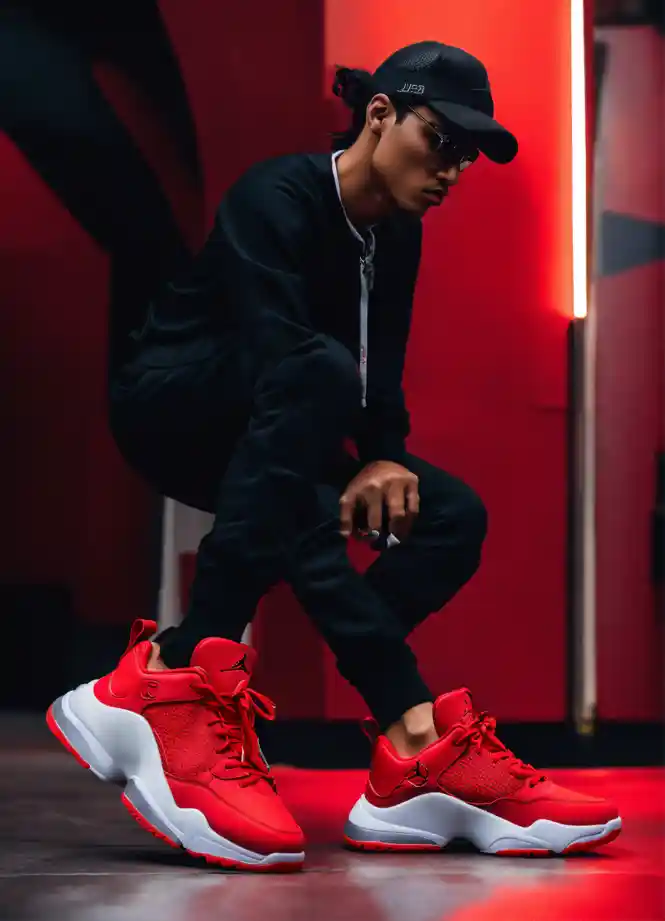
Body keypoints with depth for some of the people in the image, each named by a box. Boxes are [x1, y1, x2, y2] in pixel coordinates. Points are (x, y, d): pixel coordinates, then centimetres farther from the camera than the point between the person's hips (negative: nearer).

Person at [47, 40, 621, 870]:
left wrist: (383, 460, -18)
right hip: (173, 406, -8)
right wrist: (356, 473, -42)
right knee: (324, 370, -37)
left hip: (270, 445, 8)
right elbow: (282, 362, -33)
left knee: (454, 517, -12)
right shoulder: (277, 199, -20)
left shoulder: (397, 235, 4)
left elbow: (382, 375, 1)